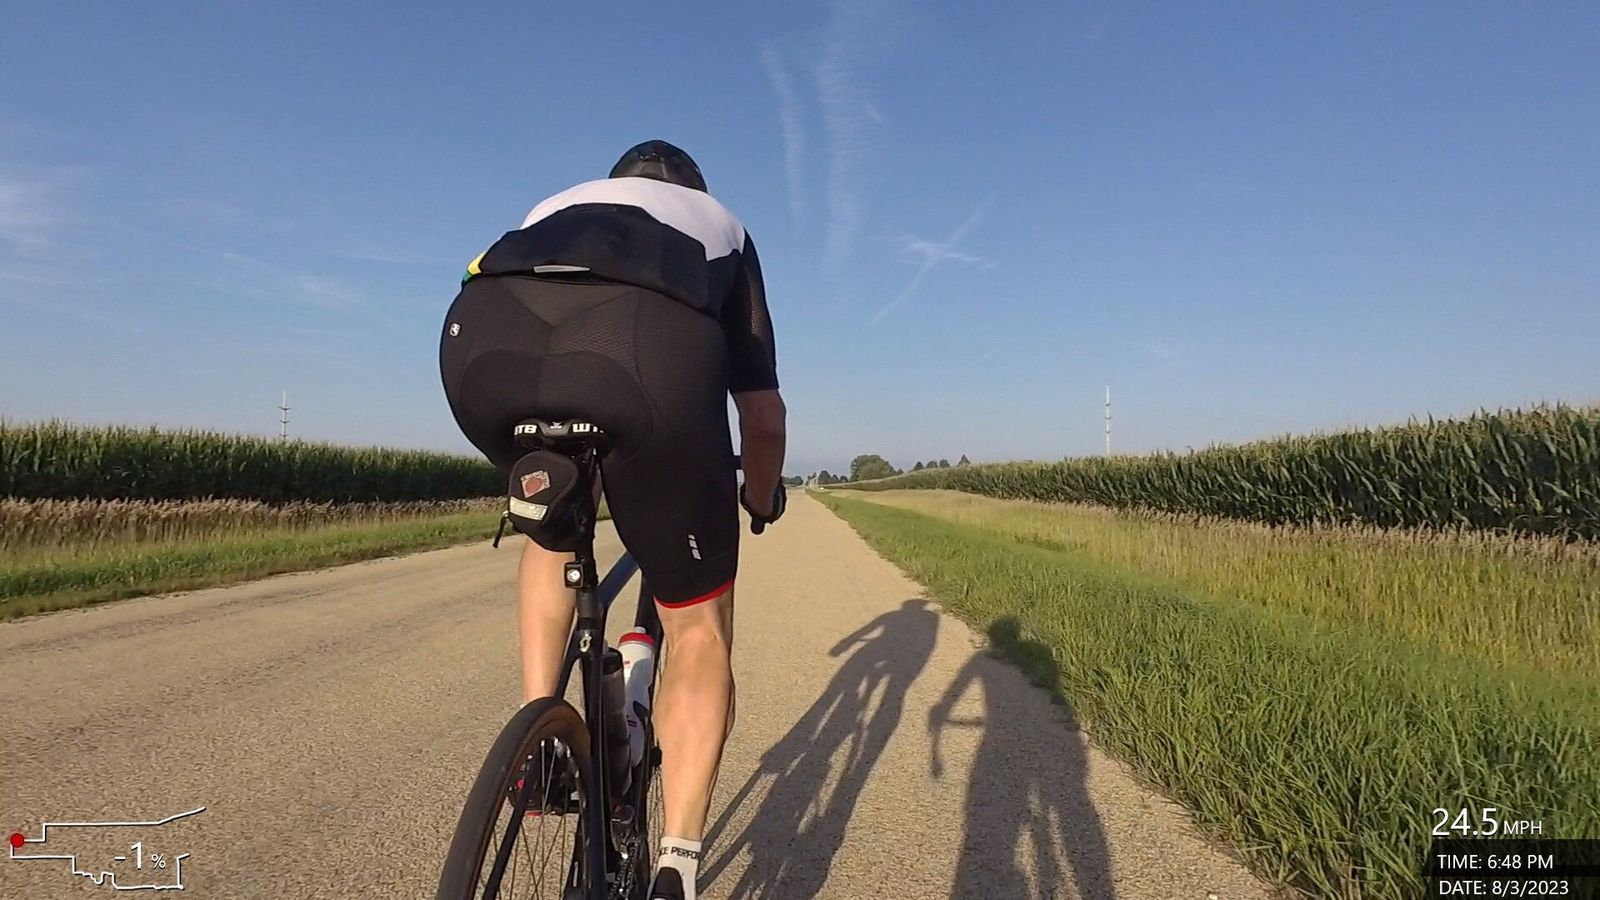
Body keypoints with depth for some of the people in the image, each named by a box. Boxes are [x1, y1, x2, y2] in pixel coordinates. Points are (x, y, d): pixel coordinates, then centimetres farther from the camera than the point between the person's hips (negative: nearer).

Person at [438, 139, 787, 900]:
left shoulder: (562, 205, 45)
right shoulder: (721, 224, 38)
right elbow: (764, 416, 32)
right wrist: (762, 499, 52)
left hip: (481, 334, 4)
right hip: (652, 344, -3)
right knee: (699, 632, 18)